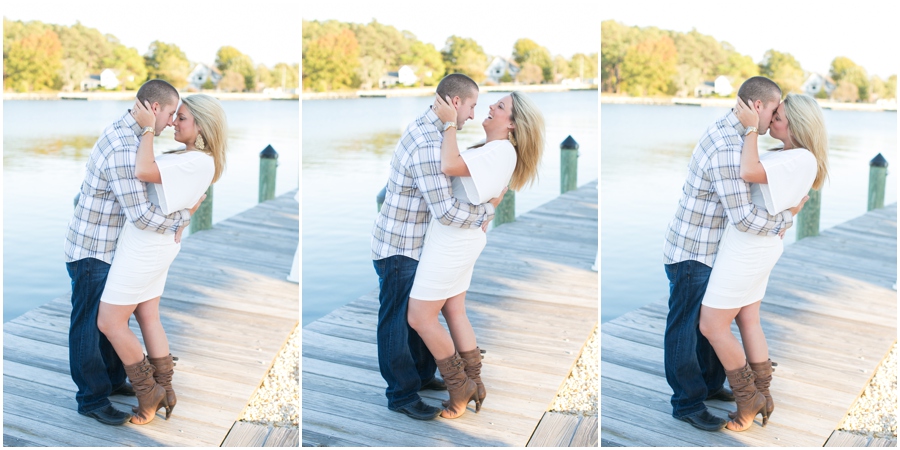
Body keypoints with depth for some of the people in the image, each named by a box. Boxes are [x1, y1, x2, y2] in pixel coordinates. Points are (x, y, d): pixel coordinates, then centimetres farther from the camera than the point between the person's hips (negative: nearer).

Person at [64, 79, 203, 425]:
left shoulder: (125, 131, 4)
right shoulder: (124, 150, -30)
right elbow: (140, 215, -33)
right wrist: (184, 217, -17)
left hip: (110, 250, 10)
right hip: (92, 252, -10)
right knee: (88, 327, 5)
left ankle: (112, 380, 37)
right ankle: (92, 399, 17)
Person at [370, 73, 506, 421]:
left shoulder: (426, 128, 4)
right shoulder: (428, 145, -29)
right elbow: (445, 211, -34)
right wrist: (488, 209, -18)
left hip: (416, 246, 10)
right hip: (398, 249, -10)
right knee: (396, 324, 5)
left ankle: (422, 375, 38)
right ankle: (402, 395, 17)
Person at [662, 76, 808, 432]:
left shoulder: (726, 132, 5)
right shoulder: (727, 149, -29)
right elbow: (743, 218, -31)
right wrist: (787, 218, -16)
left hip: (710, 252, 10)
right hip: (691, 255, -10)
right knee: (685, 332, 5)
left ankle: (709, 385, 38)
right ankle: (687, 403, 17)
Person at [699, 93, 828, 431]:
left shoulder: (802, 160, -20)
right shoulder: (785, 156, 9)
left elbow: (748, 172, -32)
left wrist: (751, 127, -23)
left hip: (747, 247, -10)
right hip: (758, 245, 10)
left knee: (712, 326, -1)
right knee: (748, 322, 15)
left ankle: (749, 399, 13)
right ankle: (761, 399, 22)